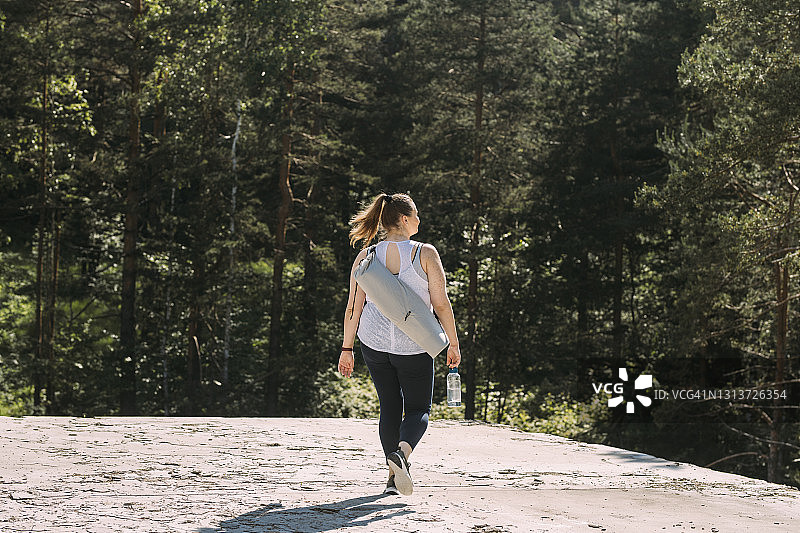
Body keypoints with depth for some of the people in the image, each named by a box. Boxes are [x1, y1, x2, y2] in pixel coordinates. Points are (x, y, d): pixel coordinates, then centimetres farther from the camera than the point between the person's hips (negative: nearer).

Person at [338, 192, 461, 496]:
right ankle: (402, 451, -21)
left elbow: (353, 308, 0)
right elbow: (441, 304, -8)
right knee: (418, 409, 10)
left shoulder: (366, 257, 1)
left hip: (374, 342, 3)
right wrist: (453, 344, 1)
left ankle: (395, 476, 13)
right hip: (414, 346, -3)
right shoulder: (426, 254, -8)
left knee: (389, 407, 17)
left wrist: (346, 349, 6)